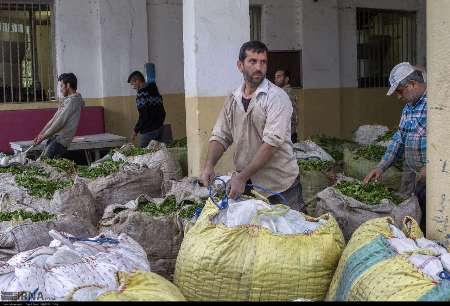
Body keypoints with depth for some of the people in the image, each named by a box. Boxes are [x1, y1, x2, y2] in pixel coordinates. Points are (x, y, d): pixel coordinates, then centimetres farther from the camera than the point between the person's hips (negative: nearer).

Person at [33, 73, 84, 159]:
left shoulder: (73, 101, -12)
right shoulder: (67, 100, 20)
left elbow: (60, 122, -17)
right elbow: (54, 120, 20)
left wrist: (44, 136, -11)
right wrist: (40, 135, 12)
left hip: (61, 140, -9)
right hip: (54, 138, 9)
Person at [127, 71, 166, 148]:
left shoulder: (141, 93, -13)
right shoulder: (155, 90, 13)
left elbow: (143, 116, -18)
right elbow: (163, 112, 15)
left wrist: (135, 131, -9)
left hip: (148, 131, -9)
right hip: (159, 128, 9)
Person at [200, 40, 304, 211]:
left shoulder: (277, 98, -12)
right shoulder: (233, 100, 7)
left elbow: (272, 143, -20)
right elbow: (220, 136, 8)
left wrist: (242, 177, -25)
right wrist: (209, 166, -12)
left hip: (279, 185, -4)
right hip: (246, 184, 5)